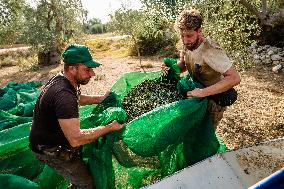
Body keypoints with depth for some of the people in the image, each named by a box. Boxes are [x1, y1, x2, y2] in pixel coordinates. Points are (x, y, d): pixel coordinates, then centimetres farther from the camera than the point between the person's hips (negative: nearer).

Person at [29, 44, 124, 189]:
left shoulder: (61, 79, -4)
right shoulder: (63, 95, -35)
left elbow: (77, 98, 18)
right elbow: (76, 138, -39)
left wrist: (99, 99, 5)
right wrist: (109, 127, -31)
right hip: (49, 150, -9)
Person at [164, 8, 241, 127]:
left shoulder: (210, 51, -32)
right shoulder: (187, 45, -9)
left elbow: (234, 78, -37)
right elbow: (183, 65, 9)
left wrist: (203, 92, -42)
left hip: (214, 97, -6)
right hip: (197, 94, 7)